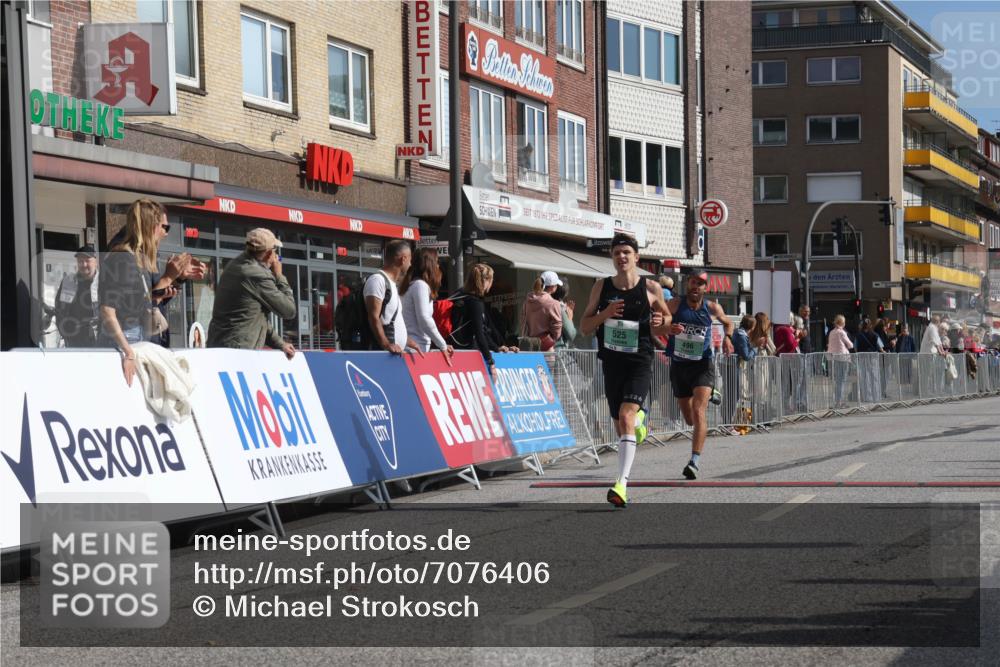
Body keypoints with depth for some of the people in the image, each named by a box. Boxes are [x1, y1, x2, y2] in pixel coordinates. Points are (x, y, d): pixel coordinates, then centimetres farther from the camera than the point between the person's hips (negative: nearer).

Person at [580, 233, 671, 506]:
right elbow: (584, 328, 6)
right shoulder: (601, 287, 4)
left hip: (640, 363, -3)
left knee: (626, 415, -22)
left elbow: (667, 318, 14)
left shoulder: (651, 288, -1)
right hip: (612, 362, 4)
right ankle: (640, 420, 51)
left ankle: (622, 483, -28)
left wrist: (660, 324, -10)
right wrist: (605, 314, -13)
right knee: (620, 425, 12)